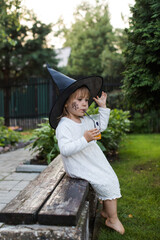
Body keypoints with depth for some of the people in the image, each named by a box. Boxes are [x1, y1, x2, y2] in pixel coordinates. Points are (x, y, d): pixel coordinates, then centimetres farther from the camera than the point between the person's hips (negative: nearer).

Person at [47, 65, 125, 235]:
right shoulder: (64, 125, -21)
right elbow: (65, 150, -29)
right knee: (106, 184, -13)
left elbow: (101, 126, 24)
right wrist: (84, 139, -37)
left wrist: (103, 106, 17)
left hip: (96, 163, 9)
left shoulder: (86, 120, 6)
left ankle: (106, 210, 28)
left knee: (111, 179, 8)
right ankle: (113, 220, 6)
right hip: (79, 168, -9)